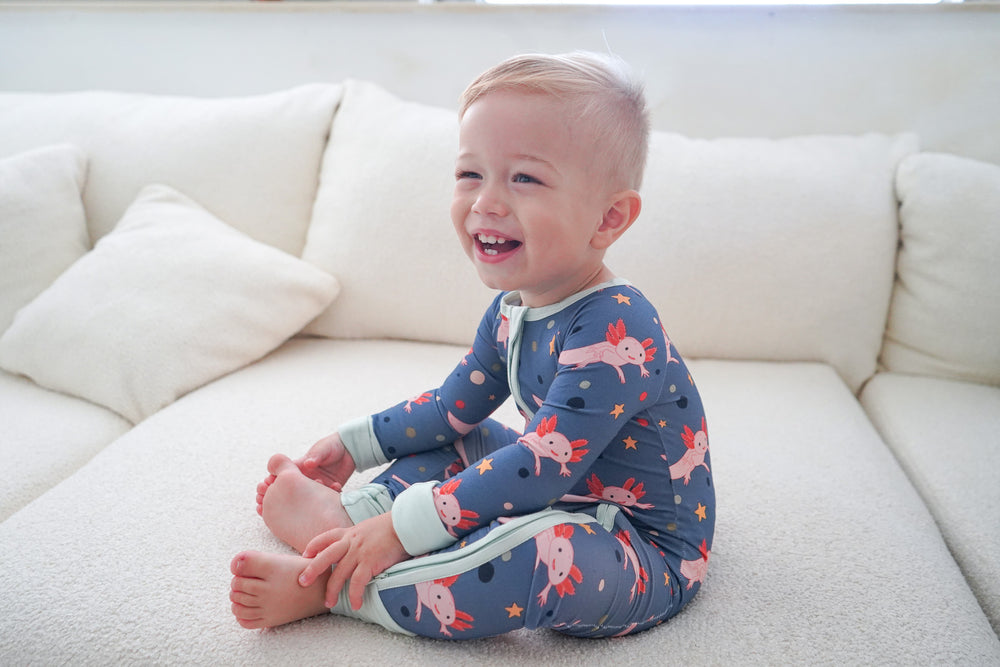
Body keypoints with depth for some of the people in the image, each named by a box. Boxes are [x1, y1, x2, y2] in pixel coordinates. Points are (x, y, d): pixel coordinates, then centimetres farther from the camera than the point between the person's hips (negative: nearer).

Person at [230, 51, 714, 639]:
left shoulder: (613, 331, -29)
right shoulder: (512, 310, 0)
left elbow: (545, 465, -33)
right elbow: (454, 404, 13)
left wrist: (404, 528, -31)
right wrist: (356, 443, 12)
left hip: (650, 560, -9)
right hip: (569, 497, 9)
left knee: (536, 547, -38)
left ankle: (330, 585, -23)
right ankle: (351, 515, -1)